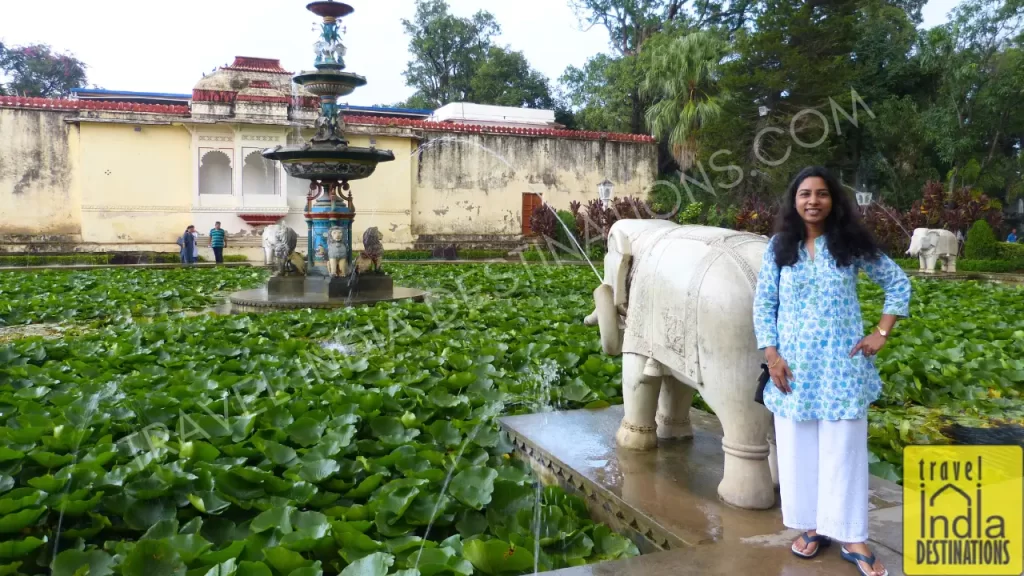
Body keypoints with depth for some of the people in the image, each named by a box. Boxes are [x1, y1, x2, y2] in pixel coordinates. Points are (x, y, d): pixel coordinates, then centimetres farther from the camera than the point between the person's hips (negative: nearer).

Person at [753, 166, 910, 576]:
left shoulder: (851, 243, -1)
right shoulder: (779, 246, 1)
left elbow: (898, 283, 7)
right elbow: (763, 303, 1)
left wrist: (882, 333, -1)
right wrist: (771, 354, -7)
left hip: (842, 364, -1)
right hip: (794, 366, 1)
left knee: (844, 449, 4)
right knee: (798, 449, 9)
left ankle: (852, 538, 15)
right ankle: (812, 526, 25)